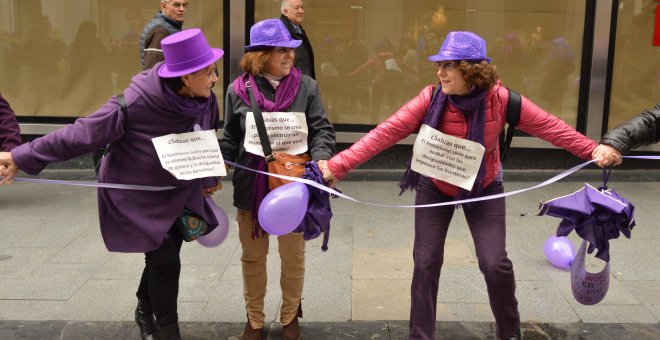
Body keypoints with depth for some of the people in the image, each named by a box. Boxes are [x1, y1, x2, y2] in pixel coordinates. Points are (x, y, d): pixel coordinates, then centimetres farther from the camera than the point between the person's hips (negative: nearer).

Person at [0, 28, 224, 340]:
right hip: (137, 194, -5)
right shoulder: (136, 103, -31)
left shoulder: (205, 101, -14)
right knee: (164, 260, -6)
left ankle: (146, 311, 45)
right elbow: (83, 132, -24)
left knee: (162, 256, 17)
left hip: (179, 193, 6)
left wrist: (208, 178, 13)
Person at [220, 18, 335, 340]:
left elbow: (322, 130, -4)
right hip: (251, 187, 0)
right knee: (253, 257, 15)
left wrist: (321, 159, -24)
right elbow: (230, 141, 3)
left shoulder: (306, 86, -4)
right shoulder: (238, 90, -3)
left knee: (293, 256, 15)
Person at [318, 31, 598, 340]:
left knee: (495, 263, -3)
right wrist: (338, 166, -30)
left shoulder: (499, 98, -23)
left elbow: (549, 126, -12)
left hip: (484, 187, 0)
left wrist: (593, 151, -14)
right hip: (435, 187, 1)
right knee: (426, 262, 2)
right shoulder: (431, 98, -23)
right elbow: (386, 132, -25)